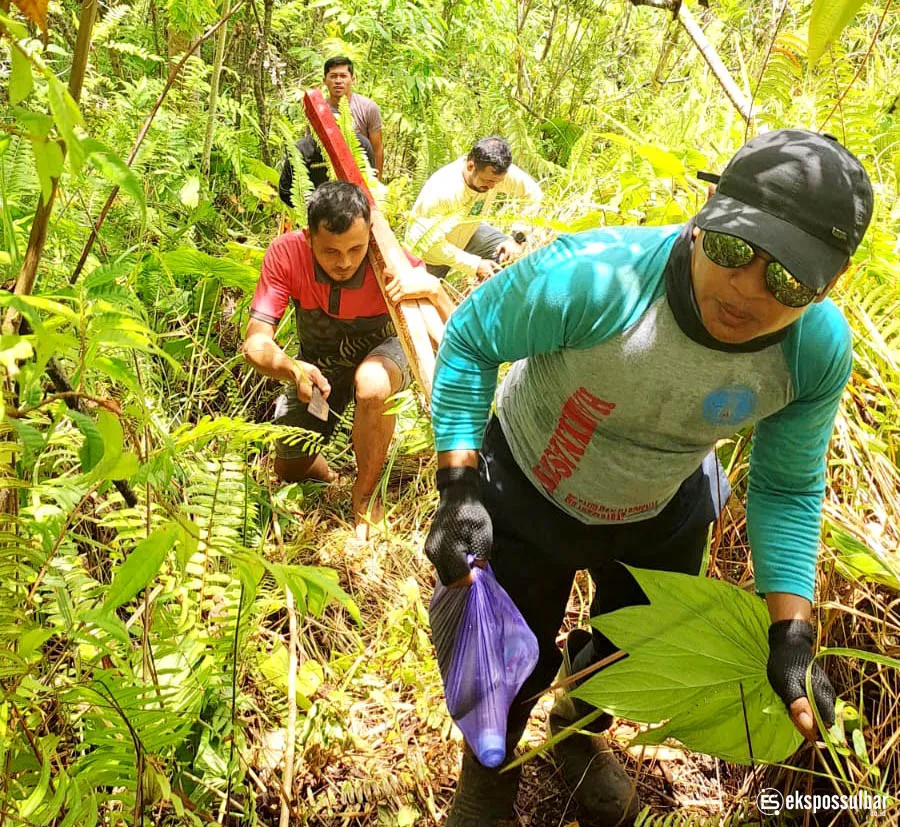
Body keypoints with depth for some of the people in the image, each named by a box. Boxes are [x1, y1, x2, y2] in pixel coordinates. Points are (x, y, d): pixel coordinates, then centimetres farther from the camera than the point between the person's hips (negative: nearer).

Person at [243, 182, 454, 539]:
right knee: (289, 470, 7)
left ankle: (365, 496, -14)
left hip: (383, 352, -2)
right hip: (319, 362, 3)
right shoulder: (285, 253, -29)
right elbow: (255, 343, -28)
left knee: (371, 385, -39)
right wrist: (292, 368, -49)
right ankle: (323, 470, 47)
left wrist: (433, 291, -52)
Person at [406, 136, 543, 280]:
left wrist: (517, 238, -20)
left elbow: (534, 194, -11)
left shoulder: (498, 172, -26)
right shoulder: (442, 190, -39)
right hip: (430, 250, -4)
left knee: (509, 251, -14)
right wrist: (475, 265, -32)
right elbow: (431, 242, -33)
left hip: (466, 234, 4)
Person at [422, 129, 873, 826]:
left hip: (663, 519, 4)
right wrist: (459, 489, -29)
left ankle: (580, 731, 64)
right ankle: (488, 769, 51)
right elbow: (468, 341, -22)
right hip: (528, 497, -3)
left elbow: (787, 489, -9)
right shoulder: (592, 276, -39)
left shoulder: (820, 350, -26)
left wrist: (792, 633, -16)